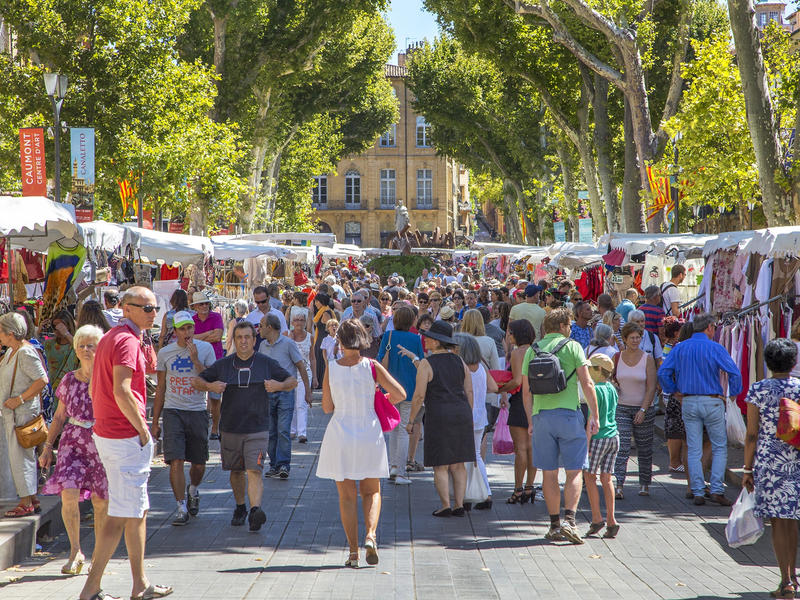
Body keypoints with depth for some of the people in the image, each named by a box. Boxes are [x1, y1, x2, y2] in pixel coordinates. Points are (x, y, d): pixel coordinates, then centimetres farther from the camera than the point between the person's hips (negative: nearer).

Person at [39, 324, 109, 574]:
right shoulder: (69, 380, 9)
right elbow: (60, 416, 17)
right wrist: (48, 446, 13)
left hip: (102, 441, -2)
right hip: (73, 441, 2)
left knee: (101, 502, 1)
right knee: (68, 493, -15)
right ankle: (75, 551, -2)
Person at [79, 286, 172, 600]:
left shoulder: (109, 338, 16)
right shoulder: (127, 341, -16)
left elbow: (94, 389, 21)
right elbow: (121, 391, -26)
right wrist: (142, 428, -18)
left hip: (106, 431, 10)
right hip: (127, 437, -10)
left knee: (138, 510, 17)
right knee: (122, 513, -6)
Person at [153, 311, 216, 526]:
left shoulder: (205, 349, 2)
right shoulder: (165, 353, 5)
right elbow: (160, 388, 11)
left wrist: (195, 360, -16)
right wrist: (155, 422, 11)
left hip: (198, 411, 0)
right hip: (173, 411, 0)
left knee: (199, 463, 9)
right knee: (176, 461, -12)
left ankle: (192, 491, 40)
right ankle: (182, 508, -7)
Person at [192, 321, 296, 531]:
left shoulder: (267, 364, 4)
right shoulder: (223, 365, 6)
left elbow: (292, 381, 10)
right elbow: (195, 381, 10)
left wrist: (279, 385, -12)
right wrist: (209, 386, -12)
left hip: (257, 429, -3)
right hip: (230, 429, 3)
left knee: (254, 471, -16)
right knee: (236, 471, 14)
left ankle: (255, 510, -27)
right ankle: (240, 508, 32)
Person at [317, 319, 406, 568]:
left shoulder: (332, 368, -5)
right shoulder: (372, 367, -6)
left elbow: (327, 407, 1)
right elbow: (400, 394, -8)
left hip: (340, 434, 0)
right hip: (369, 435, 0)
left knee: (347, 496, 8)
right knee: (371, 491, 15)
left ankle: (353, 552, 4)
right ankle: (370, 535, -10)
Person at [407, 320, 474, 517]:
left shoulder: (426, 364, -8)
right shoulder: (459, 361, 7)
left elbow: (419, 395, -12)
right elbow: (469, 392, 8)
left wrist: (411, 421, -2)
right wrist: (468, 418, 17)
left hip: (438, 416, -5)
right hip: (461, 413, 5)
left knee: (440, 465, 3)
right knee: (457, 464, 10)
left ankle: (446, 506, 0)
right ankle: (459, 505, 7)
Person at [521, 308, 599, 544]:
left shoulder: (532, 351, 11)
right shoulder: (572, 347, 0)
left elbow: (526, 391, 12)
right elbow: (587, 383, -6)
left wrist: (531, 421, 19)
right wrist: (594, 415, -3)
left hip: (541, 416, 3)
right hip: (568, 412, -3)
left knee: (549, 473, 8)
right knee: (574, 471, 0)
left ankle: (555, 524, 11)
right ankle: (569, 519, -14)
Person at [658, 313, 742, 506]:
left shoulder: (679, 348, 6)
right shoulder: (715, 348, -6)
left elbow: (663, 373, 3)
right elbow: (734, 372, -11)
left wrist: (675, 392, 11)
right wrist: (732, 395, 1)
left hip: (688, 403, 3)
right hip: (712, 402, -3)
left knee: (694, 450, 7)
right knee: (719, 447, 7)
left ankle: (698, 493, 5)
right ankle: (717, 490, -1)